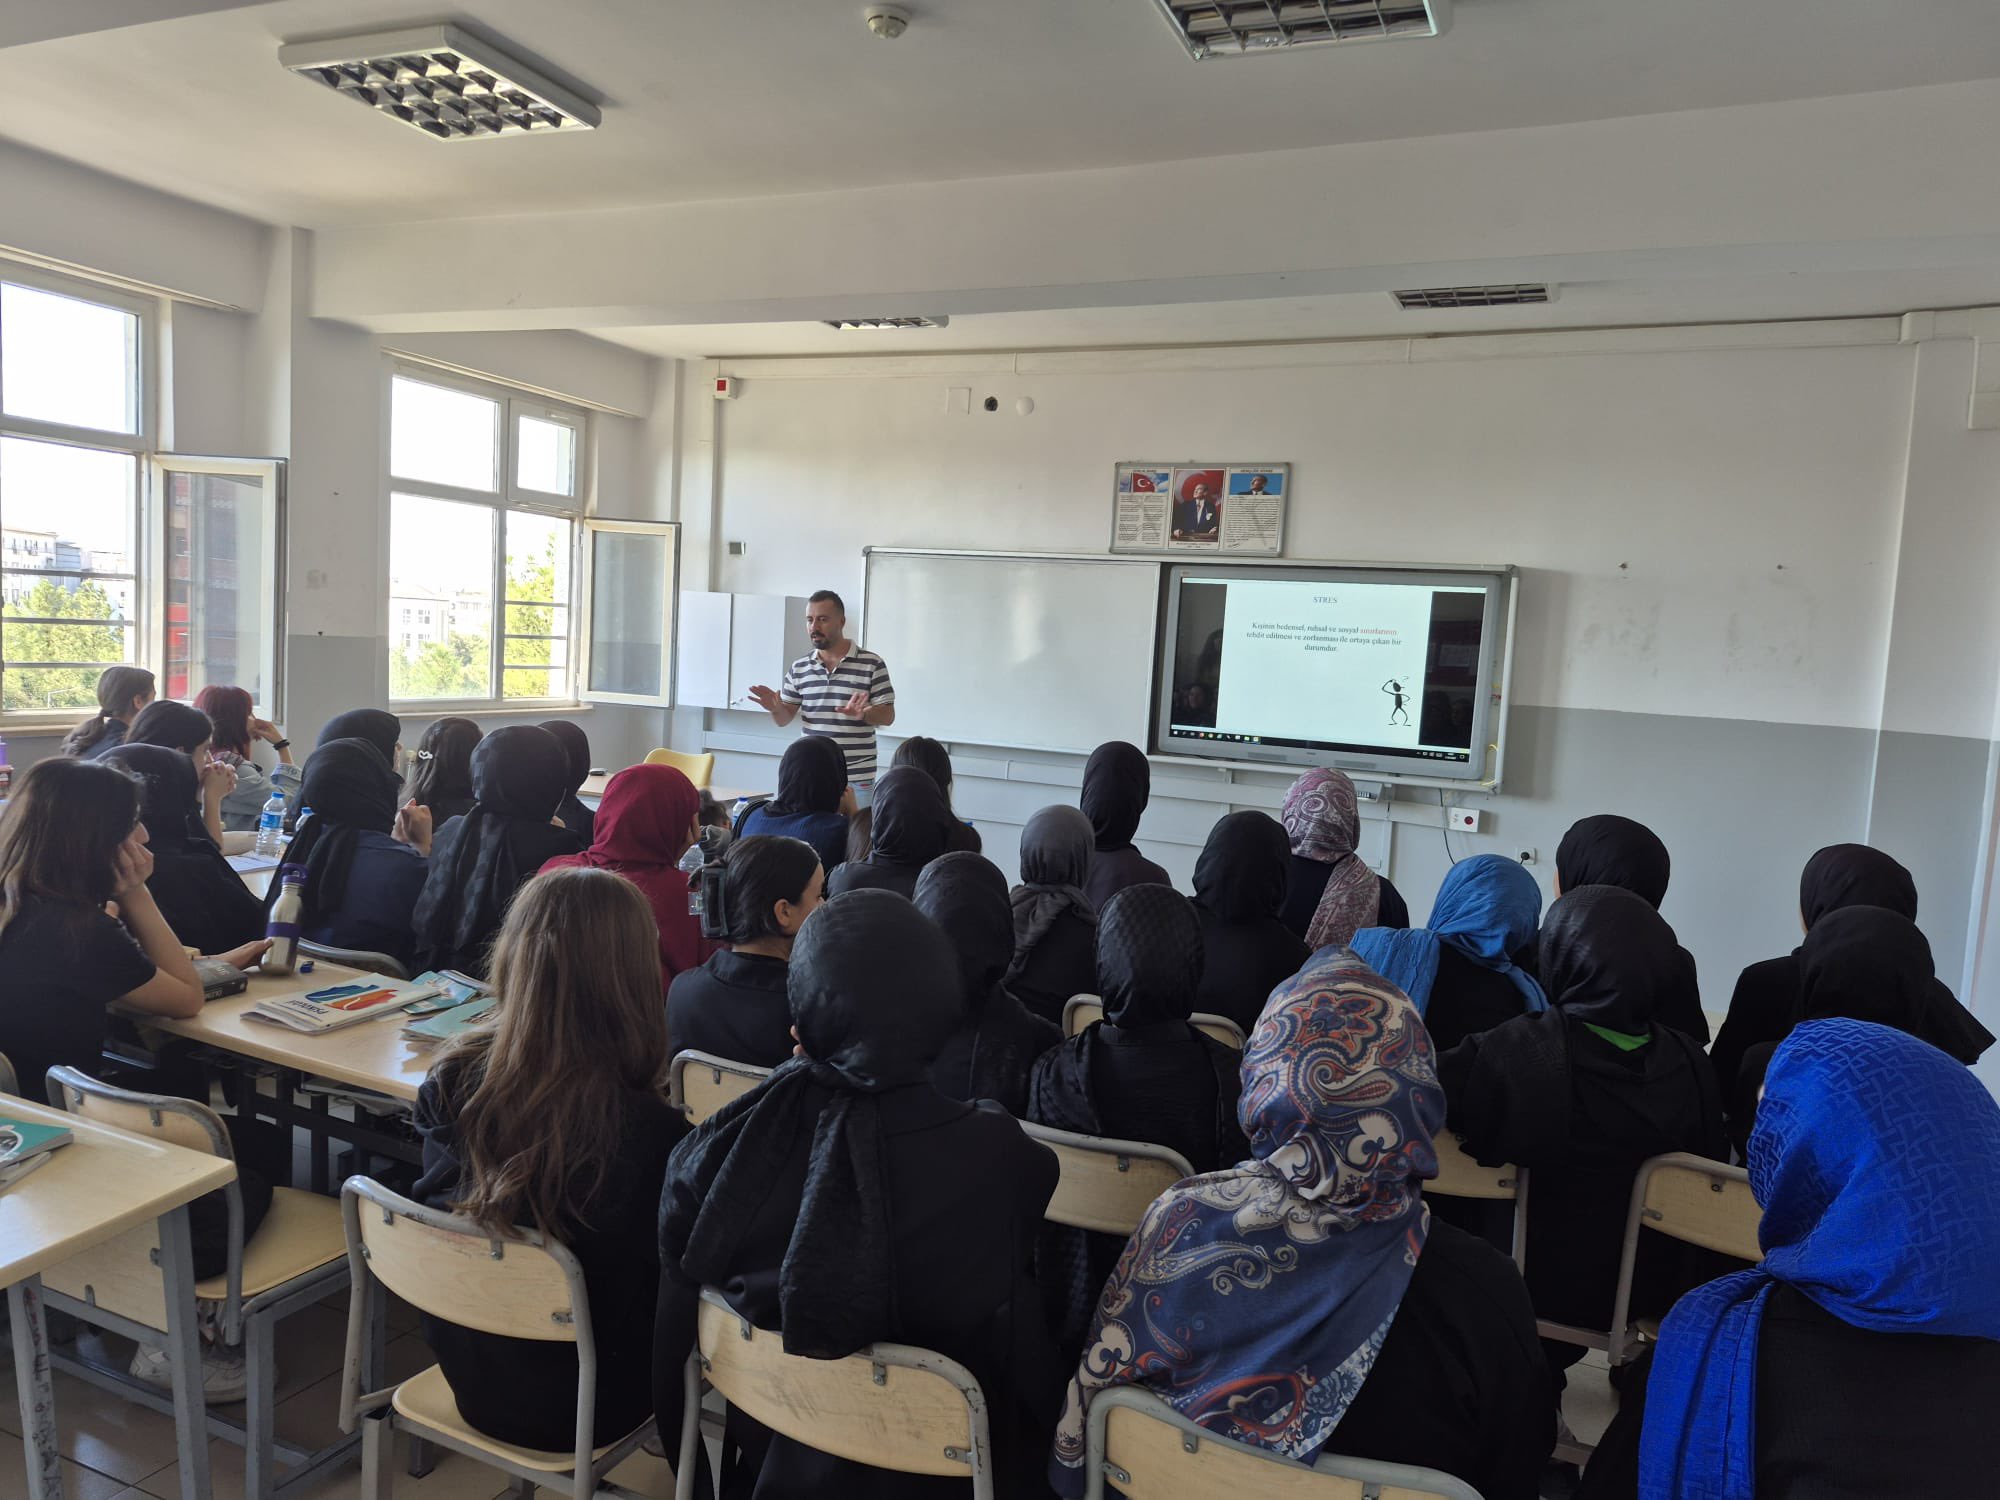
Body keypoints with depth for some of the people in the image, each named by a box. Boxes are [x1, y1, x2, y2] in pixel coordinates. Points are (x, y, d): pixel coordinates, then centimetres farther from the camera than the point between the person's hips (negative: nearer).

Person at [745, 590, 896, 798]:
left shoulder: (872, 664, -4)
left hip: (857, 778, -3)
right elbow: (784, 719, 11)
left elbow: (888, 716, -3)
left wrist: (863, 714, -23)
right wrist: (776, 709, -12)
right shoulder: (798, 668, 7)